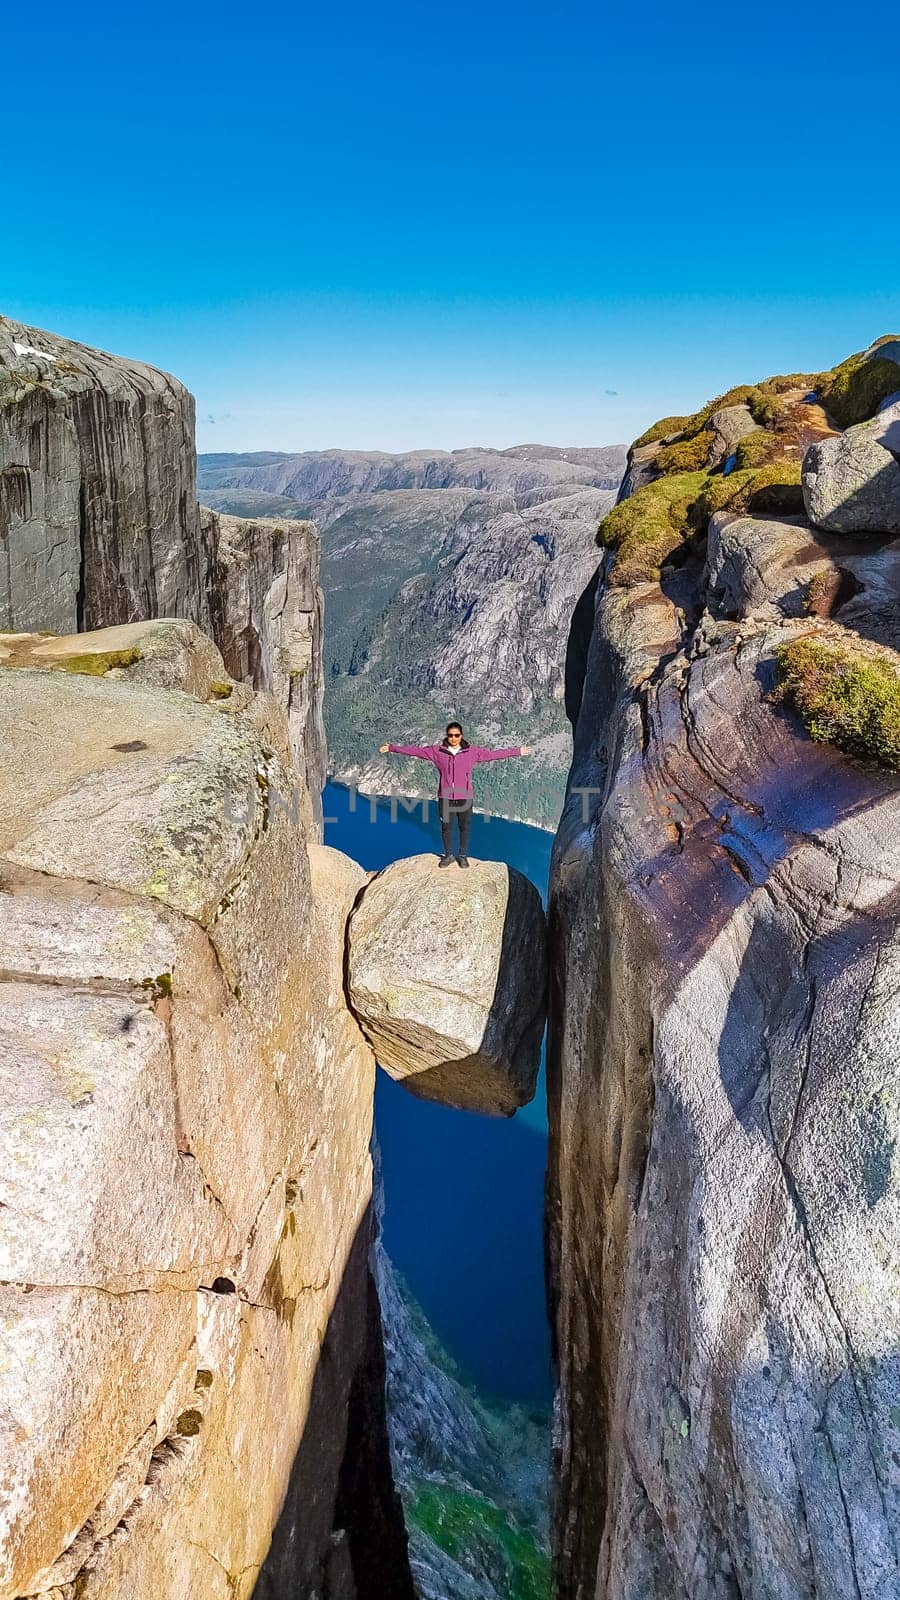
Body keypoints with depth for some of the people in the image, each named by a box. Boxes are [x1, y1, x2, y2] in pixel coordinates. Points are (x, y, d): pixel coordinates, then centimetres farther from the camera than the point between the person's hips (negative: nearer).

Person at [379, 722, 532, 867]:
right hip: (445, 798, 1)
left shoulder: (472, 751, -3)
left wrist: (518, 751, -1)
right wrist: (392, 748, 2)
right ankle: (448, 855, 29)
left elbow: (493, 754, 0)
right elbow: (415, 750, 2)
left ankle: (463, 856, 27)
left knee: (464, 828, 9)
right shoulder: (437, 751, -2)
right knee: (446, 828, 11)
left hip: (465, 798, 0)